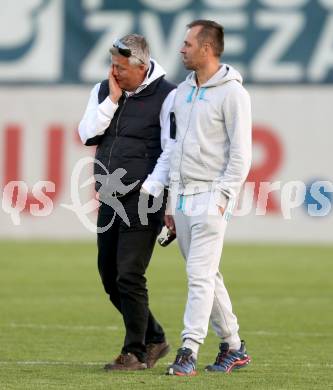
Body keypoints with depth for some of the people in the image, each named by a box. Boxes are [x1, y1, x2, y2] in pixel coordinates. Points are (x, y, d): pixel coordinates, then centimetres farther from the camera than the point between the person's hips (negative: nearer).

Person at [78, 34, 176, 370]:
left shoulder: (166, 96, -7)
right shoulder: (103, 91, 12)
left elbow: (171, 151, -10)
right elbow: (87, 135, 1)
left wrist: (149, 190, -15)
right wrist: (112, 100, -5)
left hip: (142, 202, -7)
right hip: (109, 200, 7)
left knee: (129, 277, -10)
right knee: (110, 278, 10)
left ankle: (136, 352, -1)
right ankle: (154, 339, 24)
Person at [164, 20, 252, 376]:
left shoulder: (231, 93, -9)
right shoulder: (183, 92, 15)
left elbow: (240, 155, -12)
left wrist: (222, 197, -18)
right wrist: (171, 200, 16)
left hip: (211, 198, -8)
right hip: (183, 198, 8)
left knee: (200, 276, -12)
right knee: (206, 277, 11)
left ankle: (188, 352, -15)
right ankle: (233, 347, 20)